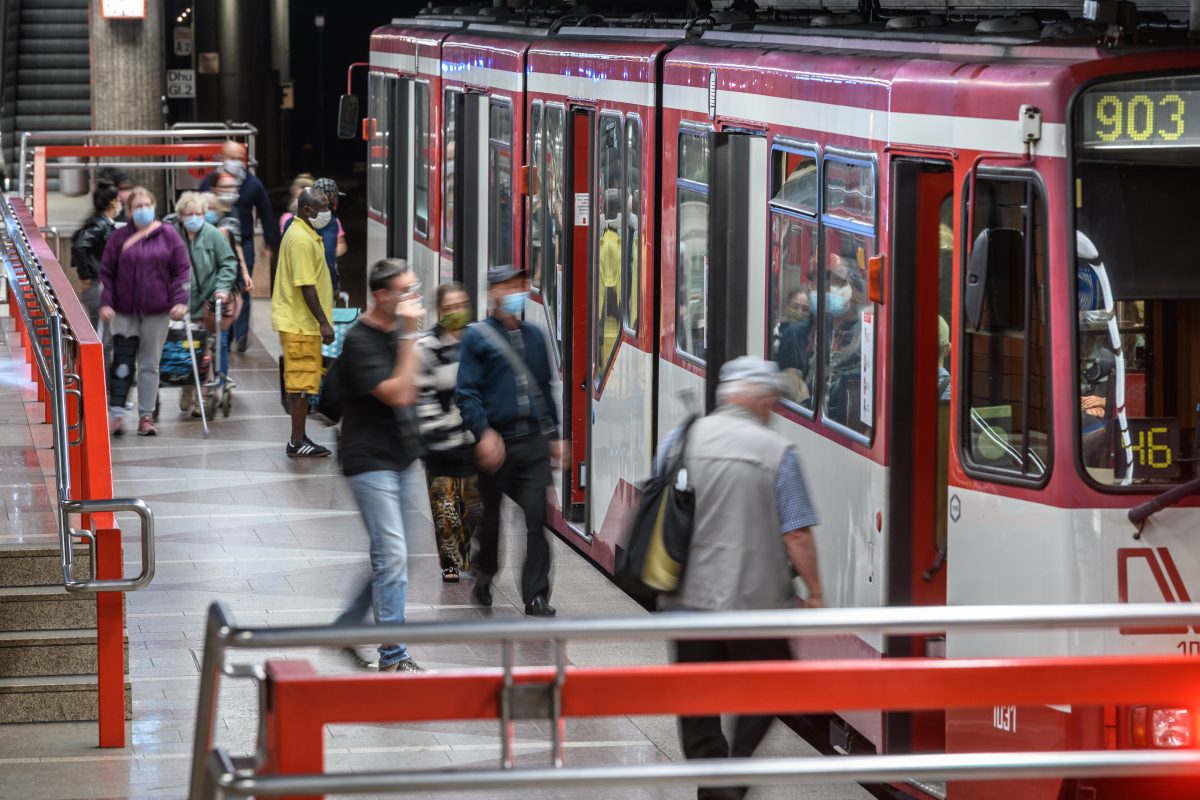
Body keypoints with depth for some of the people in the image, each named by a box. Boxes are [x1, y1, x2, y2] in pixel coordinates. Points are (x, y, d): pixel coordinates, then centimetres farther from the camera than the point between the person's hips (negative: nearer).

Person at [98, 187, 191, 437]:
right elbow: (106, 273, 5)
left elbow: (182, 269, 2)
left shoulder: (168, 235, 3)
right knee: (122, 362, -8)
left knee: (150, 364, 6)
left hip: (157, 312, 0)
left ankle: (146, 417, 11)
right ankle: (115, 414, -8)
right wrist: (105, 303, -4)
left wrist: (180, 301, -7)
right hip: (124, 311, 0)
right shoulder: (119, 238, 4)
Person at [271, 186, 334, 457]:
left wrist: (321, 321, 23)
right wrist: (323, 322, -21)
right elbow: (306, 285, -22)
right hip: (301, 323, -10)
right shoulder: (301, 240, -18)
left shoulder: (305, 235, 15)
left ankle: (299, 439, 20)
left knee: (300, 384, 14)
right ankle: (297, 443, -3)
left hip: (300, 323, 10)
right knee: (302, 384, -6)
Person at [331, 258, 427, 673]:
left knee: (389, 557, 13)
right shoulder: (360, 341, -17)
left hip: (403, 458, 9)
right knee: (392, 555, -11)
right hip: (371, 462, -8)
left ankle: (345, 627, 29)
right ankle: (393, 656, -7)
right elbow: (398, 394, -25)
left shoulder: (397, 331, 10)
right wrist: (409, 337, -24)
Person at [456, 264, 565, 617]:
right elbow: (466, 392, -8)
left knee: (537, 516, -7)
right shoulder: (477, 337, -2)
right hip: (497, 442, -3)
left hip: (533, 442, 3)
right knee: (492, 516, 11)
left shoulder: (533, 336, 14)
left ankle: (536, 595, -7)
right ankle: (485, 575, 35)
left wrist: (554, 434, 19)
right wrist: (483, 433, -19)